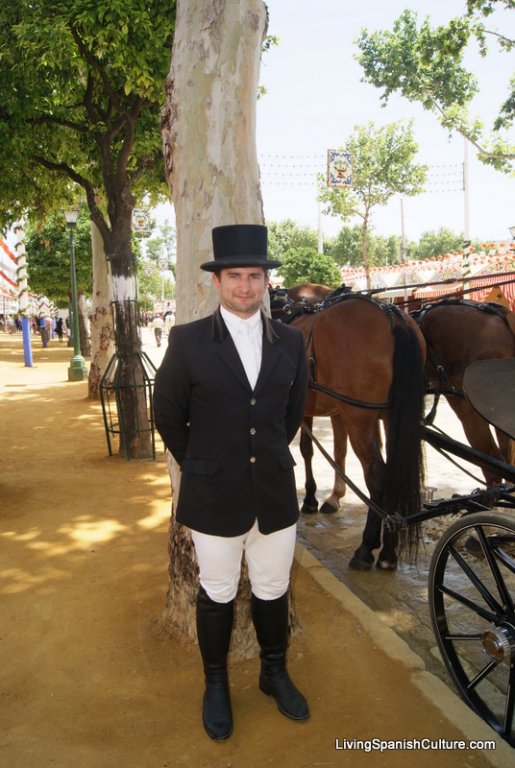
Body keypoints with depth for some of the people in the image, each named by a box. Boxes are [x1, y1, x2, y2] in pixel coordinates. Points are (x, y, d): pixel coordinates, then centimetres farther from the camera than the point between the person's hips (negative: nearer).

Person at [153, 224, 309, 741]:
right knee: (217, 595, 15)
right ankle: (216, 684, 39)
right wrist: (200, 466, 5)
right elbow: (167, 413, 0)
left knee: (273, 591, 18)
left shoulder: (291, 341, 0)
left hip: (276, 492, 3)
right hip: (214, 497, -2)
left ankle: (274, 673, 43)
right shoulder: (187, 340, -10)